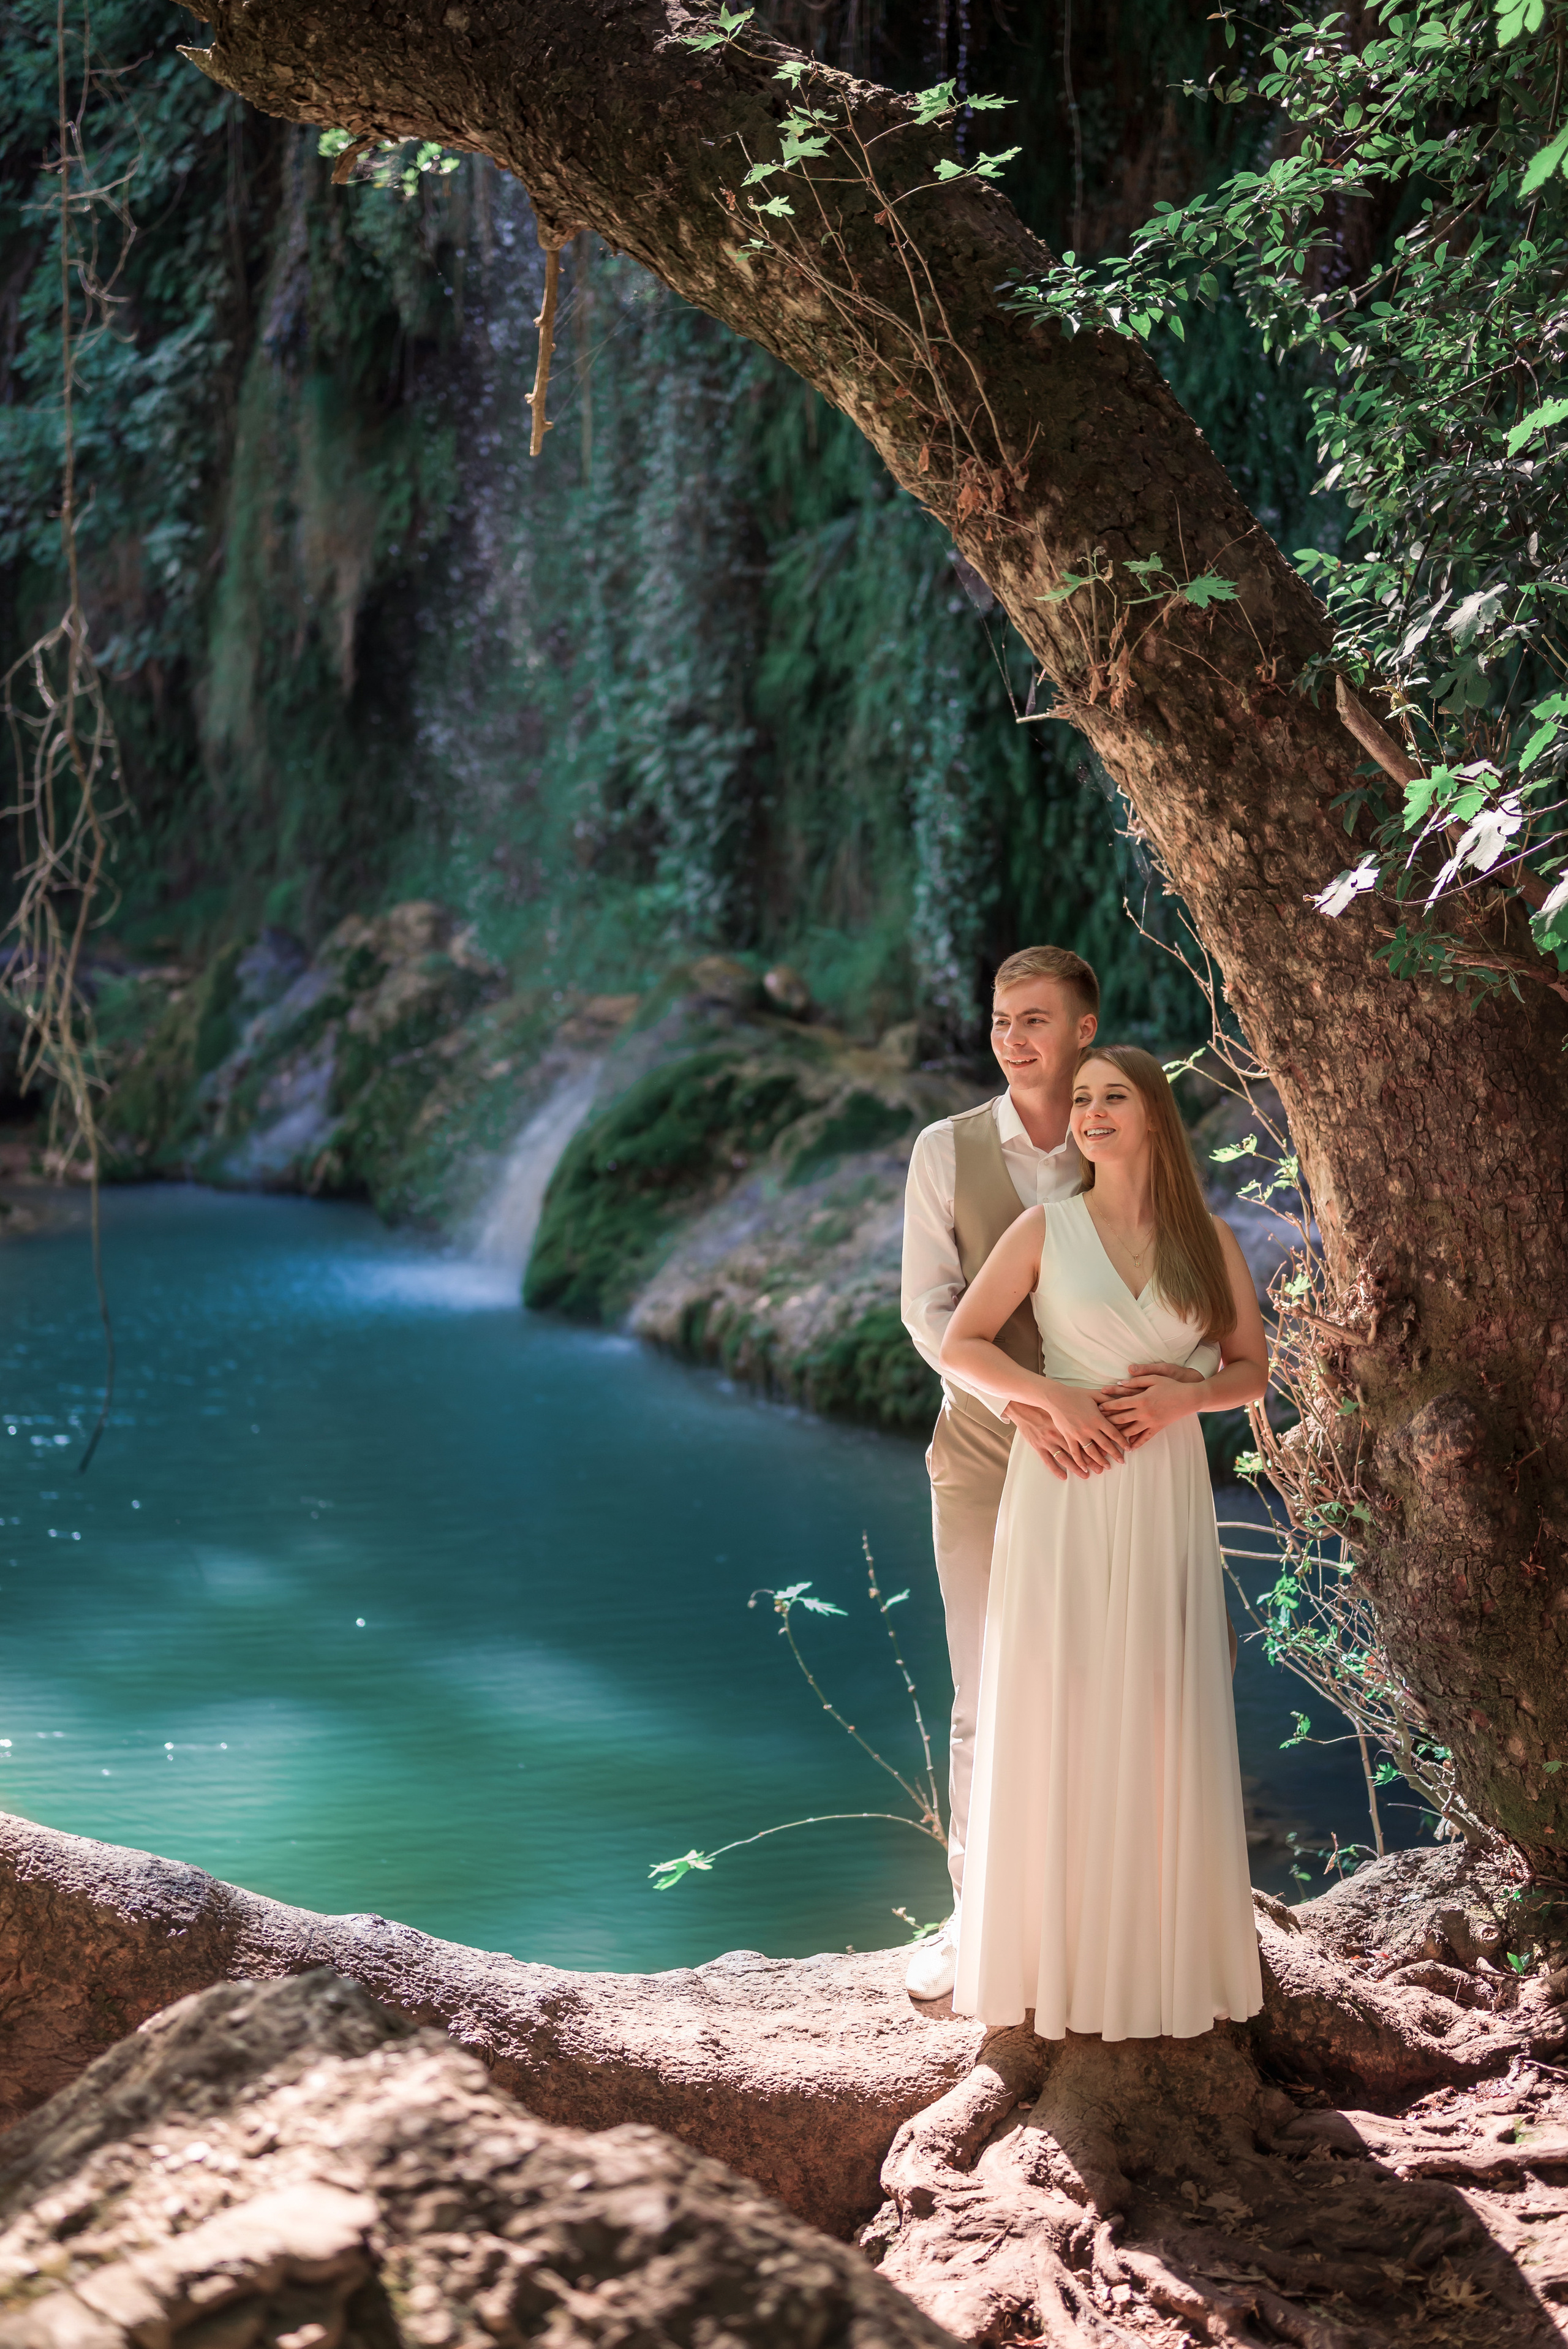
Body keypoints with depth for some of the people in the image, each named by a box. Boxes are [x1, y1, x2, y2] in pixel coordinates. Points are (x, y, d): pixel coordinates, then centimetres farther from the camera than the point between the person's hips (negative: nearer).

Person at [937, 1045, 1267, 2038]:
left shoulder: (1208, 1239, 6)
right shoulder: (1047, 1230, 1)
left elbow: (1252, 1369, 12)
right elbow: (961, 1346, 1)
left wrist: (1186, 1396, -9)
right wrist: (1057, 1397, -13)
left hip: (1168, 1496, 2)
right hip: (1066, 1495, -1)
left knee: (1162, 1719, 4)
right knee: (1059, 1715, 0)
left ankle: (1166, 1947, 16)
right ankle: (1060, 1949, 10)